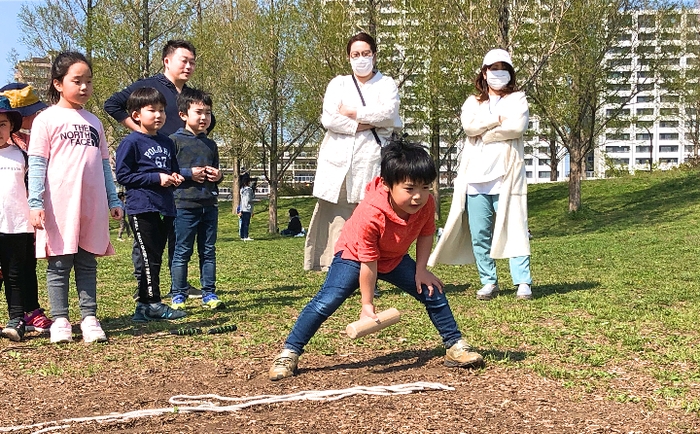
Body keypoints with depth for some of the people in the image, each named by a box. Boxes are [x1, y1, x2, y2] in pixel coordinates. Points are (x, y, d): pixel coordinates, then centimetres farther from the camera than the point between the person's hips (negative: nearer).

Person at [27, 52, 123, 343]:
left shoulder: (93, 122, 16)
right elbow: (37, 164, -4)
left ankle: (89, 318, 12)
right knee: (59, 264, 3)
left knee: (88, 264, 7)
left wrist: (113, 200, 15)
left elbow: (104, 164, 19)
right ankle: (60, 321, 10)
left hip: (92, 207, 4)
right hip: (60, 206, -4)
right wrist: (35, 203, -12)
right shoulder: (47, 119, 0)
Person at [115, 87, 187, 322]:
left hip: (165, 207, 7)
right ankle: (152, 303, 0)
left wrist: (175, 177, 3)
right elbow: (123, 175, -12)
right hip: (142, 207, -7)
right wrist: (157, 178, -16)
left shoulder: (167, 143, 15)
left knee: (155, 258, 10)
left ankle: (144, 307, 18)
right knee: (150, 257, -8)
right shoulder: (131, 142, -6)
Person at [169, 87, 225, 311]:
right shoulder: (175, 141, -2)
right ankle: (178, 296, 7)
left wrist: (218, 175, 4)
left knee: (208, 251, 9)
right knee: (182, 252, -1)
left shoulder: (211, 145, 17)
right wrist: (189, 173, -15)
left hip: (210, 204, 6)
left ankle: (209, 294, 16)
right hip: (185, 203, -6)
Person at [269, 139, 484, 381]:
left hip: (395, 259, 6)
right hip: (354, 256, -5)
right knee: (326, 302, -18)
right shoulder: (370, 215, -39)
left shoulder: (427, 204, -24)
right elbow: (368, 264, -30)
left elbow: (425, 234, -2)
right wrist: (367, 305, -23)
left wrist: (421, 270, -9)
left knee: (432, 292, 0)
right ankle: (289, 354, -8)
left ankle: (455, 346, 16)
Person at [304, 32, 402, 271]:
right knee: (337, 223, -5)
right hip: (338, 161, 1)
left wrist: (353, 113, -3)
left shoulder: (386, 84, 16)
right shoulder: (338, 84, 18)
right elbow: (329, 118, 0)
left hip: (371, 160, -1)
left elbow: (389, 113, -5)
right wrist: (370, 123, -4)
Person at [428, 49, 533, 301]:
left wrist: (485, 133, -3)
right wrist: (498, 119, -6)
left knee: (514, 229, -8)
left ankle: (523, 282, -6)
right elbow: (469, 126, -3)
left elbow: (517, 127, -8)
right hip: (476, 176, 3)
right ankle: (488, 283, 11)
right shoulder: (473, 102, 18)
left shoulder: (517, 100, 12)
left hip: (506, 175, -3)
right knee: (479, 233, 2)